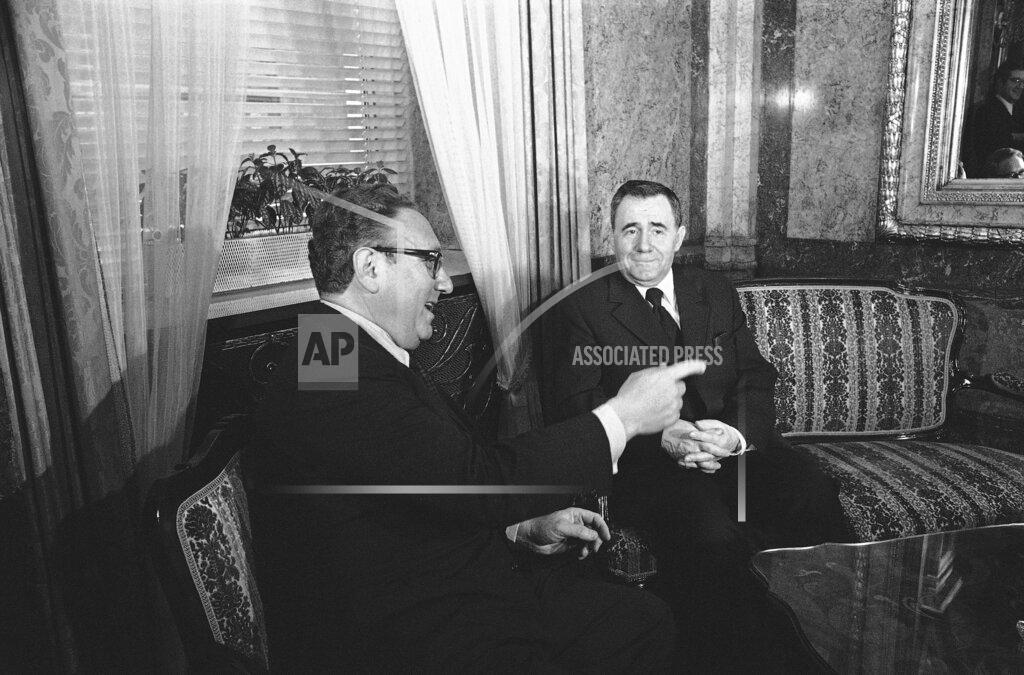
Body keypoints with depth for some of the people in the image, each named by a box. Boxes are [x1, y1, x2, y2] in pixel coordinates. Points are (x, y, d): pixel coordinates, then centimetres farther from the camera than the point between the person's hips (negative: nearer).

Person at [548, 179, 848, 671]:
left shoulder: (718, 293, 18)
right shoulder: (582, 309, 6)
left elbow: (756, 379, 11)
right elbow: (577, 409, -3)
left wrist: (737, 434, -12)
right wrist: (660, 437, -18)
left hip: (735, 448, 4)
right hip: (645, 461, -4)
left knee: (816, 497, -24)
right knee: (710, 537, -33)